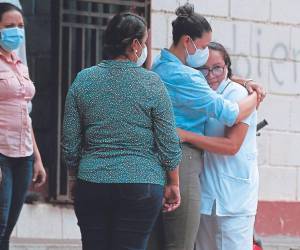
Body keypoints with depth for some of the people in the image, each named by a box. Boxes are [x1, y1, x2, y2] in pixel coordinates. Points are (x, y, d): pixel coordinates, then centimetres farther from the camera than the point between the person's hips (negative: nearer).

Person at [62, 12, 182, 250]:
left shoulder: (83, 80, 3)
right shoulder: (151, 83, -5)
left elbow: (70, 143, 7)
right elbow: (169, 143, -2)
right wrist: (173, 184, 9)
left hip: (91, 184, 3)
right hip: (141, 184, -3)